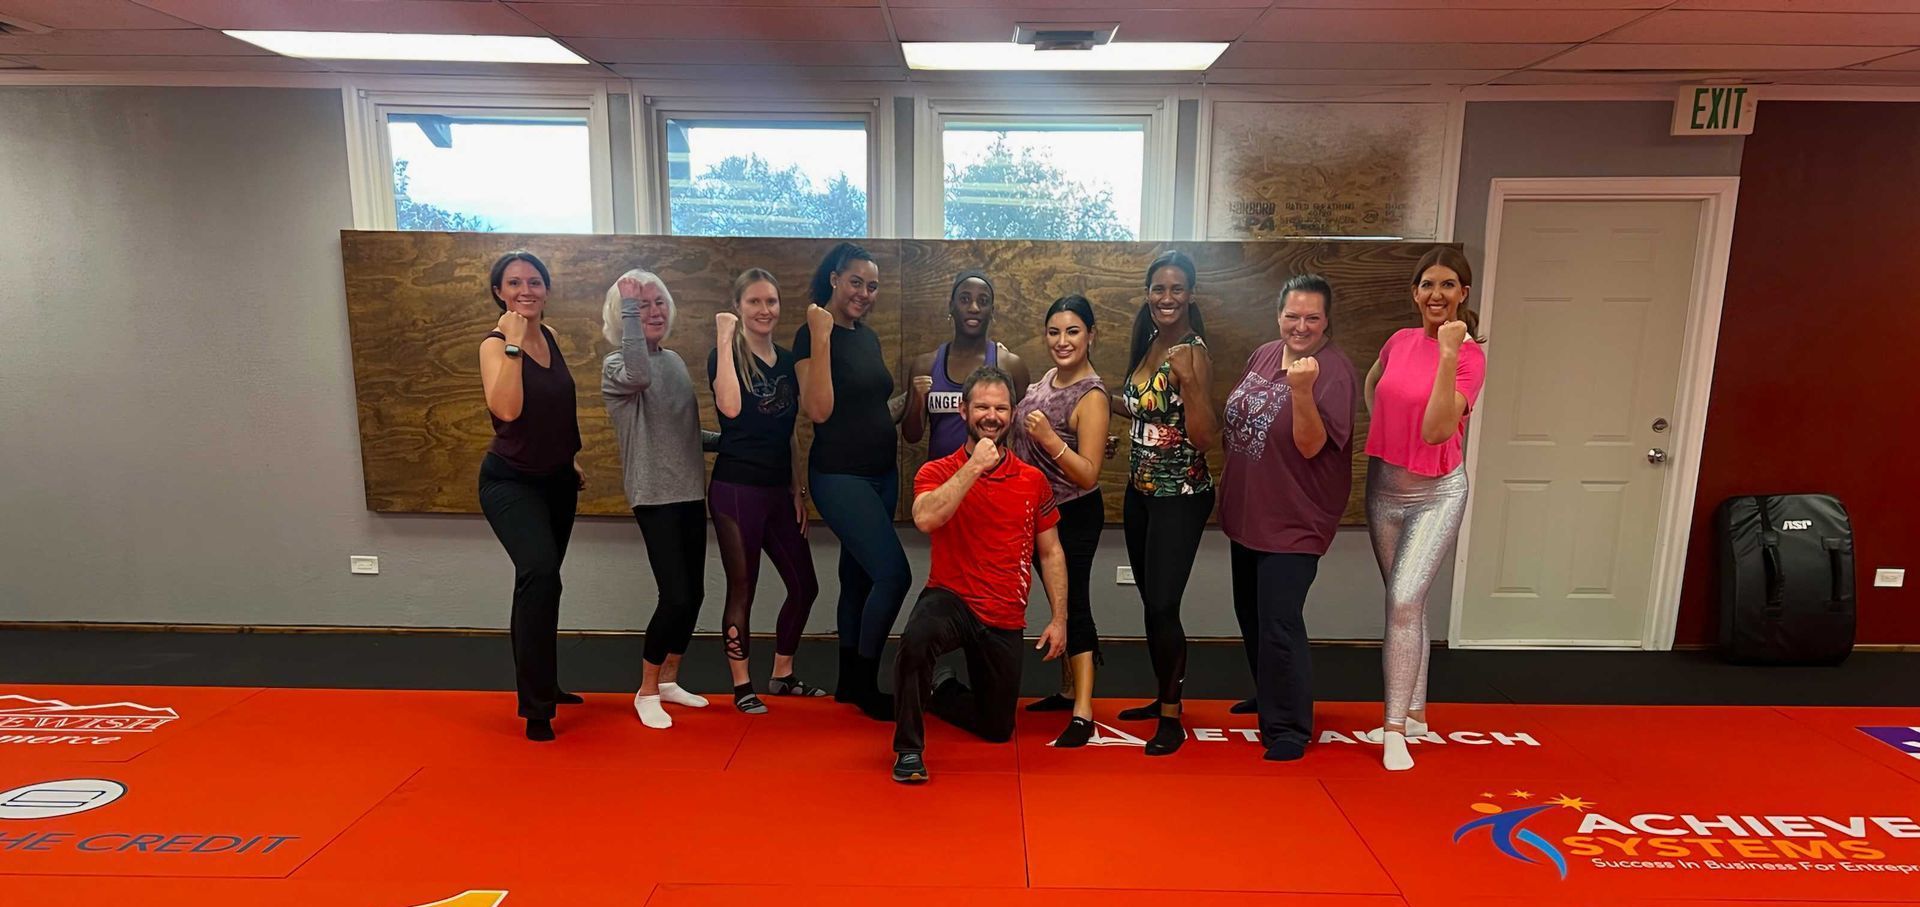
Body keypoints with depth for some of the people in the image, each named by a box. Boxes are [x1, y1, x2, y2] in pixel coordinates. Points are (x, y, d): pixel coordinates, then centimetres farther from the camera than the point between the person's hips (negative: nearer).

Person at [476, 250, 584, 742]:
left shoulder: (549, 337, 3)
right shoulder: (495, 343, -16)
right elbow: (506, 409, -33)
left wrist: (572, 461, 20)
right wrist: (513, 343, -32)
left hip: (556, 480, 7)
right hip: (511, 482, -7)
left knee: (539, 582, 18)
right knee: (540, 576, -25)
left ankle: (539, 684, 34)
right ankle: (536, 707, -14)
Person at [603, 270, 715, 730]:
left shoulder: (675, 360, 12)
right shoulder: (617, 364, -8)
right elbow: (640, 376, -35)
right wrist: (629, 310, -31)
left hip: (690, 492, 7)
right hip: (655, 496, -7)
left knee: (694, 593, 11)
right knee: (675, 596, -11)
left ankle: (668, 681, 28)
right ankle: (646, 692, 9)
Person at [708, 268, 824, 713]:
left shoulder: (788, 361, 10)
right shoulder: (726, 355, -7)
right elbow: (730, 407, -28)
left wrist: (798, 489, 12)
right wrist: (725, 339, -22)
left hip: (778, 490, 6)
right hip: (736, 489, -6)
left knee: (804, 585, 9)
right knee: (742, 589, 2)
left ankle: (782, 675, 26)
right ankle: (742, 685, 17)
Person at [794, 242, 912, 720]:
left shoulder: (869, 336, 12)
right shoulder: (811, 334, -11)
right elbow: (819, 410, -22)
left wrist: (908, 400, 8)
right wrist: (820, 337, -25)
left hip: (882, 474, 8)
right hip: (840, 477, -8)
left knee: (858, 577, 14)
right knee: (894, 574, -14)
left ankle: (849, 681, 27)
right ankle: (865, 684, 4)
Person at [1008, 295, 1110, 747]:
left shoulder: (1091, 396, -20)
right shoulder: (1050, 376, 4)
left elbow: (1088, 475, -25)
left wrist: (1051, 440, -36)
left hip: (1074, 517, -8)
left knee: (1073, 604, -6)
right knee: (1060, 601, 17)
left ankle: (1083, 715, -1)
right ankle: (1069, 690, 32)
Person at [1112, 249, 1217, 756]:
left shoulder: (1193, 354, -15)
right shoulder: (1149, 343, 8)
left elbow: (1204, 437, -21)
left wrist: (1189, 381, -31)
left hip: (1181, 497, -8)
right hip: (1142, 490, 8)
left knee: (1163, 606, -6)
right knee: (1151, 602, 15)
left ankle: (1172, 717, 10)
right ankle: (1164, 697, 31)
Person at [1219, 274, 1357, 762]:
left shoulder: (1334, 372, -16)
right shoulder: (1263, 355, 5)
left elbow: (1310, 445, -23)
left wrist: (1301, 389, -36)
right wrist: (1228, 483, 16)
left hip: (1292, 522, -8)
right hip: (1248, 512, 8)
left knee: (1279, 626, -7)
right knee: (1251, 613, 21)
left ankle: (1288, 729, 9)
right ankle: (1268, 697, 42)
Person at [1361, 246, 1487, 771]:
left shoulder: (1470, 356, -13)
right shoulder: (1400, 341, 2)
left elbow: (1436, 429, -25)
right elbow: (1372, 384, 24)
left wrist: (1449, 353, -29)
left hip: (1435, 494, -5)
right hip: (1383, 486, 5)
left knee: (1404, 601, -15)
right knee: (1406, 603, 14)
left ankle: (1394, 727, -6)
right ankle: (1414, 712, 28)